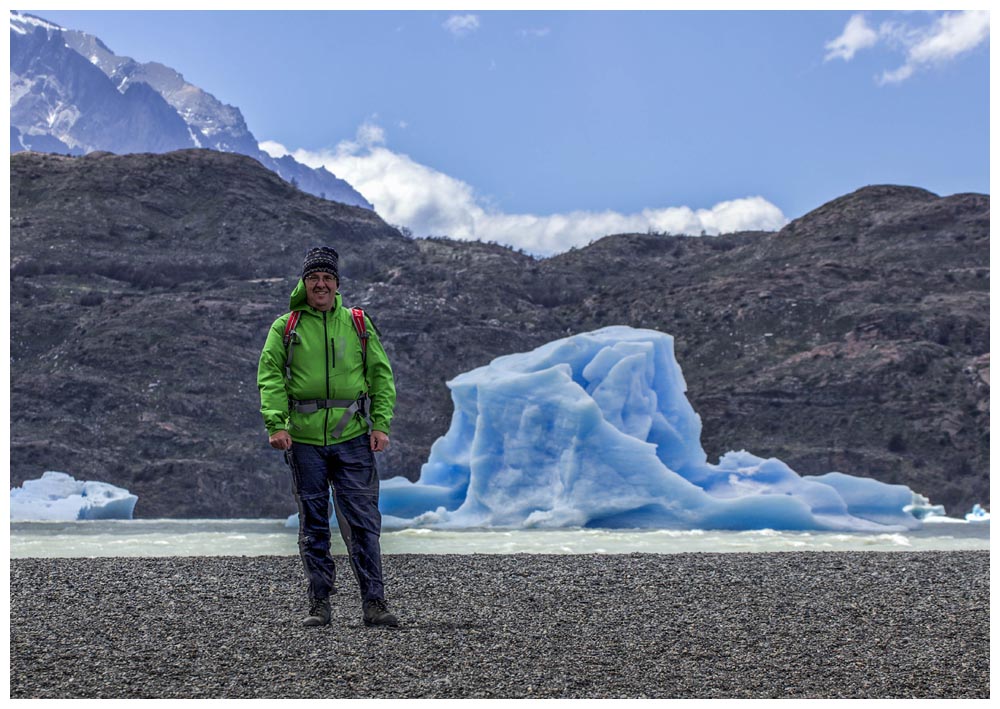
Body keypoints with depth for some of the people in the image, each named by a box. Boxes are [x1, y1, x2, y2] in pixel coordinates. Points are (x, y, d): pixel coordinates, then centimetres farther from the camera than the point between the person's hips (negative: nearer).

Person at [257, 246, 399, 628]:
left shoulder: (358, 325, 9)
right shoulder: (285, 327, 6)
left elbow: (382, 375, 9)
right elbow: (269, 376, 0)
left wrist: (380, 425, -2)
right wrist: (276, 425, -13)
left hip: (352, 439, 0)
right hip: (304, 440, 0)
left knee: (363, 521, -4)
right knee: (313, 525, 6)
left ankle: (374, 603, 0)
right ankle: (319, 604, 13)